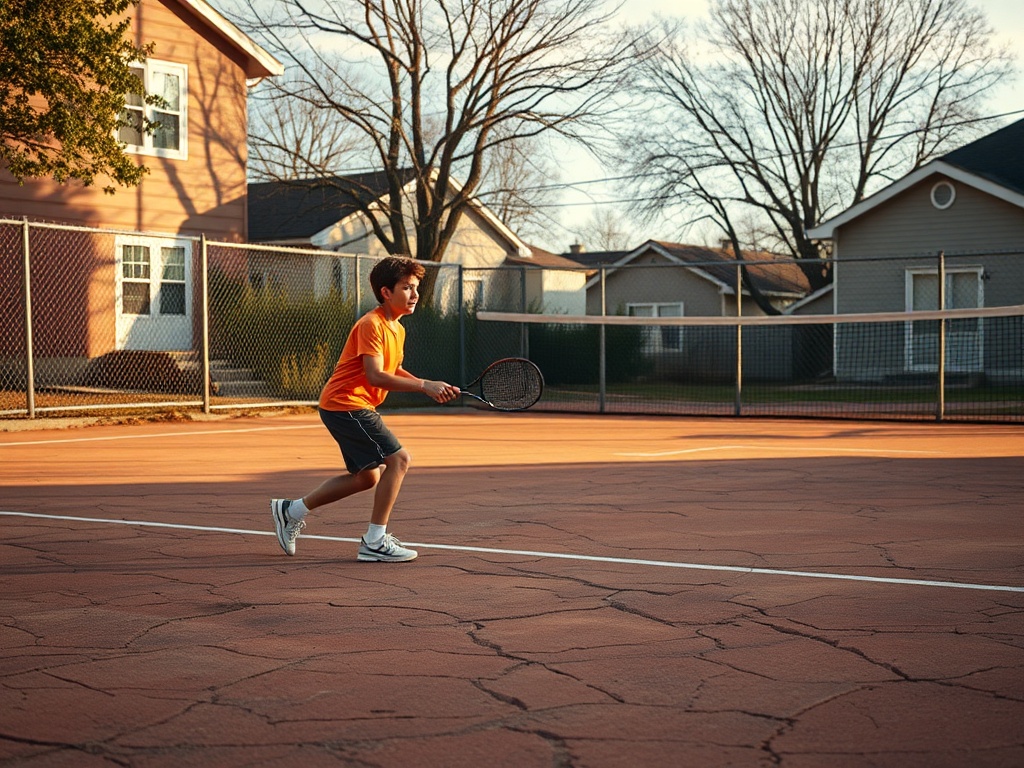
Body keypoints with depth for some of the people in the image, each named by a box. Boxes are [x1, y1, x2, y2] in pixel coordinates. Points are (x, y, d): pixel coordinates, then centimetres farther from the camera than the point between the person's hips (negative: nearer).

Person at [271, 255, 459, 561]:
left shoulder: (397, 329, 12)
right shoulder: (371, 325, -18)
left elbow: (394, 371, 20)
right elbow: (376, 376, -27)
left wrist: (433, 387, 5)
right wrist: (424, 386, -28)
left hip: (354, 407, 10)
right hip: (345, 403, -10)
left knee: (368, 476, 17)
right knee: (398, 458, -15)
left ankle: (291, 510, 27)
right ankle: (375, 542, -11)